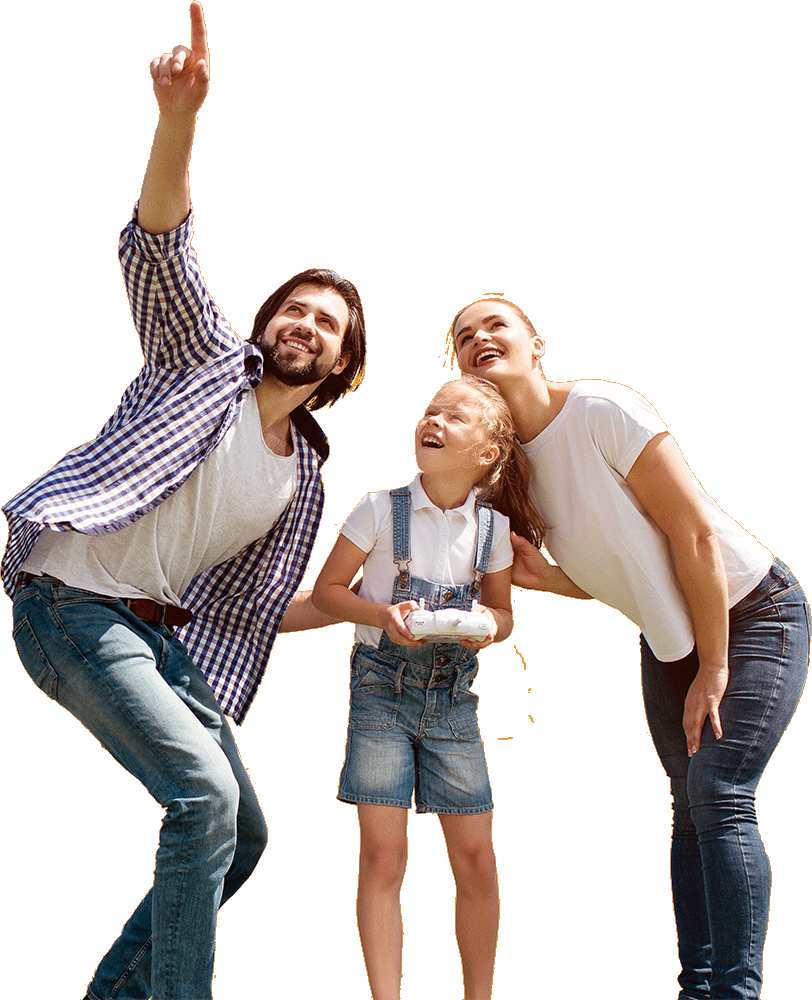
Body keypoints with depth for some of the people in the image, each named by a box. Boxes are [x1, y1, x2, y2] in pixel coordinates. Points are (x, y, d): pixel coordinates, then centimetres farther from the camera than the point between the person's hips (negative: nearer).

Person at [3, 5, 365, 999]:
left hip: (168, 636, 8)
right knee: (204, 793, -24)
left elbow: (261, 606, 16)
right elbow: (158, 247, -15)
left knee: (241, 835, 8)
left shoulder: (304, 481, 15)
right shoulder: (209, 361, 1)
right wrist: (178, 117, -30)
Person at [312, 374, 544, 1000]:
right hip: (383, 690, -2)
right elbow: (328, 590, 1)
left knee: (475, 859, 2)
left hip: (453, 696, 3)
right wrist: (385, 614, -17)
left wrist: (490, 625, -11)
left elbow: (502, 612, 12)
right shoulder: (381, 510, -6)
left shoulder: (492, 527, 1)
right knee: (383, 857, -6)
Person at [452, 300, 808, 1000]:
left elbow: (695, 534, -22)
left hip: (751, 612, -7)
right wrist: (546, 578, -13)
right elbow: (615, 572, 8)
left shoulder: (603, 410, -21)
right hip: (669, 638, 7)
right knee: (691, 809, 3)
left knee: (719, 797, -18)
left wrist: (714, 670, -18)